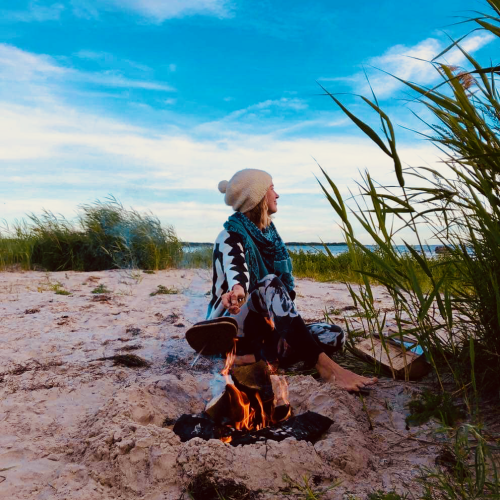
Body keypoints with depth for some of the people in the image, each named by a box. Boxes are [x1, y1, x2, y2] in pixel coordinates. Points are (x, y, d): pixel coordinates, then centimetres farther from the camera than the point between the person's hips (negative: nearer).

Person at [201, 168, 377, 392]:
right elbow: (235, 269, -33)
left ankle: (255, 357, -26)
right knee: (270, 284, -34)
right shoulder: (231, 236, -10)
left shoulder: (269, 233, 9)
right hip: (233, 329, -7)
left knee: (335, 336, -10)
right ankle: (326, 367, -41)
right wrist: (237, 289, -58)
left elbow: (286, 288, 3)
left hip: (264, 326, 7)